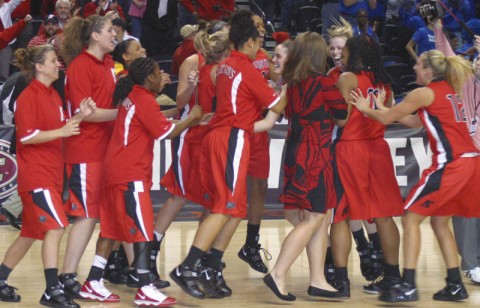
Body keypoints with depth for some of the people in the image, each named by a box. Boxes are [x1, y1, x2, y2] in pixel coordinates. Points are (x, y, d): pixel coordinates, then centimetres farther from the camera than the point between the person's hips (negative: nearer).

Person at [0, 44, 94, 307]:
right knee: (55, 226, -18)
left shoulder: (53, 96, 14)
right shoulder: (29, 97, -11)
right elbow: (26, 136, -17)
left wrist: (79, 116, 3)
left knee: (31, 232, 13)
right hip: (35, 174, -9)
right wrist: (61, 131, -25)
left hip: (51, 173, 9)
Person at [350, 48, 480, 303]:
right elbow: (416, 122, 26)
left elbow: (386, 119, -1)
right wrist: (384, 108, 25)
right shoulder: (449, 91, 18)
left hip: (450, 164, -9)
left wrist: (366, 109, 17)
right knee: (439, 222, 18)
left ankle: (408, 286, -9)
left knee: (411, 218, -3)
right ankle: (455, 286, 17)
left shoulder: (425, 93, -6)